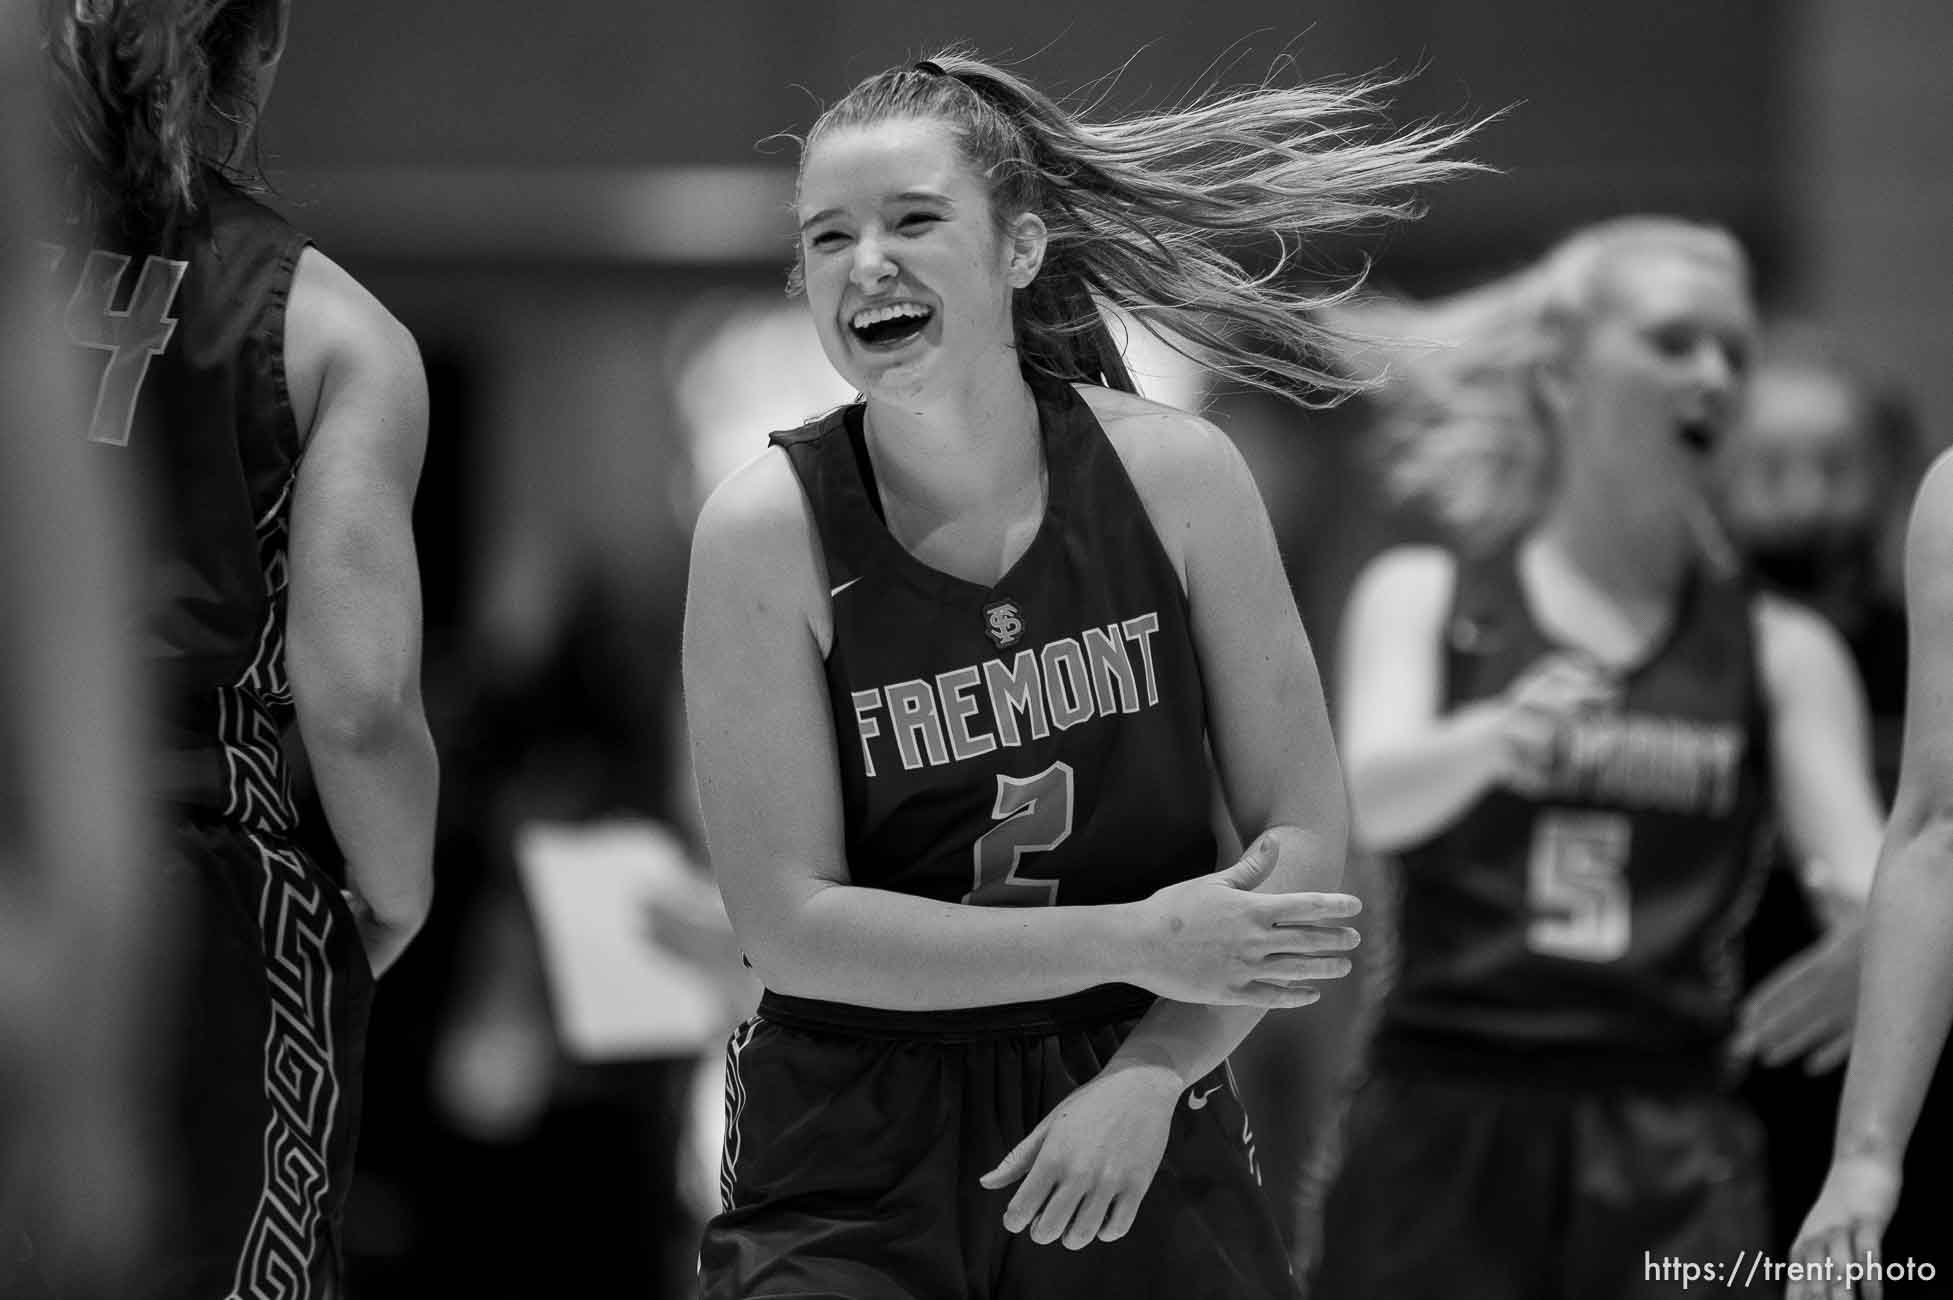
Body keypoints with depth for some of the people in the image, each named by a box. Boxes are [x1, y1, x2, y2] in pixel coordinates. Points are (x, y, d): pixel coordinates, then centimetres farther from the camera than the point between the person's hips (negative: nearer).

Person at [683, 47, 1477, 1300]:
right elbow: (791, 924, -13)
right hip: (853, 1168, -2)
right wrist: (1136, 943, -16)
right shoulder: (770, 528, -10)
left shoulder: (1171, 475, -5)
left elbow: (1302, 835, 0)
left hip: (1138, 1132, 2)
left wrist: (1151, 1071, -13)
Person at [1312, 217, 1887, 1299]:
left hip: (1673, 1158, 0)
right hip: (1445, 1128, 0)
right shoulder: (1425, 598, 9)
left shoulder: (1778, 650, 10)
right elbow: (1366, 801, -10)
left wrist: (1869, 944, -26)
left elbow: (1878, 892, 0)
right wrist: (1493, 738, -33)